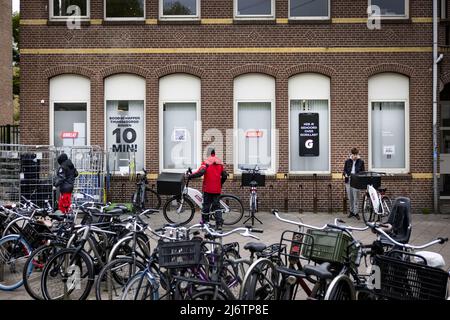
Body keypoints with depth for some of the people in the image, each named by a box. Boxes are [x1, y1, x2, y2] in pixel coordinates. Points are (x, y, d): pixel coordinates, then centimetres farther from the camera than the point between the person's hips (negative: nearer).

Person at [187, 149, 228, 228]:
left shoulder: (206, 162, -7)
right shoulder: (220, 163, 9)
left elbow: (200, 172, -21)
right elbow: (224, 175, 10)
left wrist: (190, 176, -10)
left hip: (208, 189, -4)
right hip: (217, 189, 4)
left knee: (206, 205, 8)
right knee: (216, 206, 8)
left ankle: (205, 221, 16)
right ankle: (219, 223, -3)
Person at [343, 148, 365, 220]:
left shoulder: (361, 162, 3)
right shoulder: (347, 161, 7)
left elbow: (363, 172, 6)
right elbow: (344, 170, 10)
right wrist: (345, 174, -12)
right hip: (348, 181, 2)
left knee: (356, 198, -4)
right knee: (350, 198, 9)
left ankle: (356, 213, 1)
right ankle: (351, 211, 22)